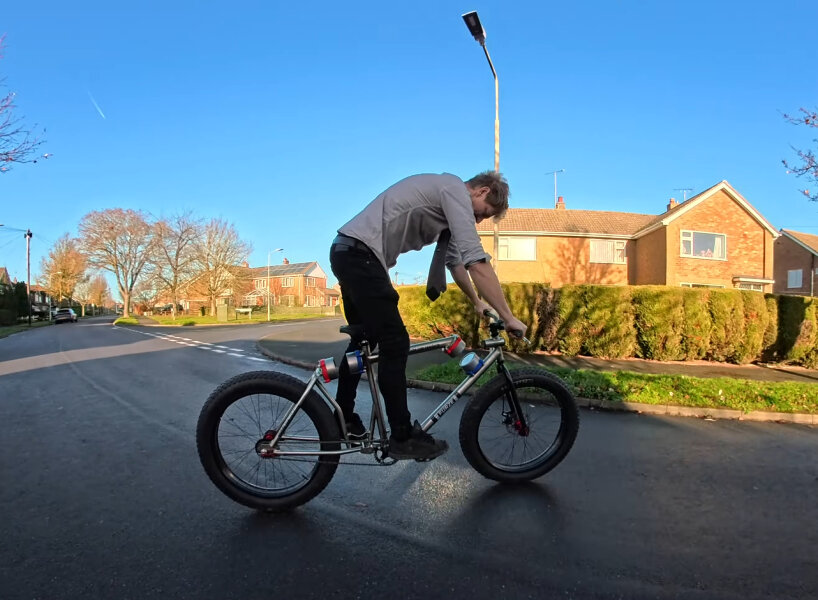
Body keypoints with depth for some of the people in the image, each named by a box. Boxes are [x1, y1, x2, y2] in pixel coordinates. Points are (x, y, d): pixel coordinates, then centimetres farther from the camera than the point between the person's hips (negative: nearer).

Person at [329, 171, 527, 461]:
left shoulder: (446, 199, 21)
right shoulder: (456, 190, -10)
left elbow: (455, 260, 29)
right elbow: (477, 263, -18)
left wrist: (478, 303, 32)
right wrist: (509, 317, -13)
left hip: (348, 253, 11)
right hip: (360, 254, -11)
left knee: (364, 340, 20)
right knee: (395, 344, -8)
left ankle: (342, 416, 32)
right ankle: (403, 436, 2)